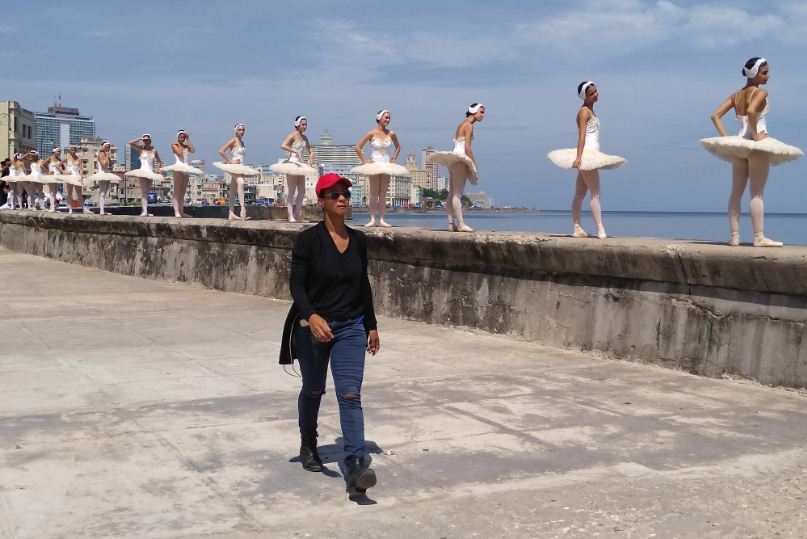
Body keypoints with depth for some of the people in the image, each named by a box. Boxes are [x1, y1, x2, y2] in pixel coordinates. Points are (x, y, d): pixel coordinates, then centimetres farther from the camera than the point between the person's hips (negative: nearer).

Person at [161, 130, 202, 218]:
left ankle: (181, 212, 8)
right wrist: (178, 144, -4)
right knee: (177, 191, -9)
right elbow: (180, 153, -15)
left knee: (182, 192, 6)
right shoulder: (174, 145, 1)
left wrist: (188, 140, 1)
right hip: (178, 168, -6)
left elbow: (193, 151, -5)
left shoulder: (186, 146, 15)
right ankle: (176, 212, -15)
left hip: (186, 168, 6)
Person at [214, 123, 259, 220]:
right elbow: (221, 151, -14)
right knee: (240, 183, -31)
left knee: (233, 190, 9)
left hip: (240, 167, 9)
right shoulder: (233, 141, -7)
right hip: (234, 167, -9)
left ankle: (231, 214, 11)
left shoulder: (242, 142, 16)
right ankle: (243, 209, -43)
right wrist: (229, 161, -14)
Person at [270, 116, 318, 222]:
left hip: (300, 165, 8)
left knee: (302, 190, 8)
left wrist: (311, 160, 7)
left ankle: (297, 213, 17)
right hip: (292, 163, -8)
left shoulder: (304, 137, 14)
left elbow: (310, 151, 24)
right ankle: (290, 215, -2)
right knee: (292, 191, -5)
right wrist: (294, 151, -23)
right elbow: (283, 146, -23)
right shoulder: (293, 135, -8)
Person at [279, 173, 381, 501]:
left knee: (350, 395, -11)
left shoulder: (358, 240, 4)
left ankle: (356, 467, -18)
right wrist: (312, 316, -31)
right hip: (312, 327, -2)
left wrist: (372, 325, 17)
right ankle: (308, 447, 42)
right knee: (313, 391, 16)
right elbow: (297, 285, -13)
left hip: (350, 328, 2)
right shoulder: (309, 240, -10)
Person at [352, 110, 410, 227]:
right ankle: (372, 219, 2)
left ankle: (381, 219, 7)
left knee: (383, 194, 4)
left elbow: (398, 148, 19)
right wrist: (364, 161, -7)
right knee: (374, 194, 0)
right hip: (374, 164, -3)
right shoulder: (371, 133, -8)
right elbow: (358, 147, -5)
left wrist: (393, 159, 8)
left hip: (387, 165, 3)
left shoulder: (391, 134, 2)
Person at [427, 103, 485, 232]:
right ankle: (461, 224, -15)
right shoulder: (469, 125, -7)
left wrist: (471, 164, 14)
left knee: (452, 194, 6)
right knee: (457, 194, -13)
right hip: (460, 160, -10)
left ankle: (451, 223, 7)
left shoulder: (461, 124, 20)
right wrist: (474, 166, -14)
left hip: (453, 159, 10)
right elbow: (467, 148, -15)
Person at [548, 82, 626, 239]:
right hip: (586, 155, -10)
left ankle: (577, 229, 11)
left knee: (579, 195, 9)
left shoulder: (590, 110, 18)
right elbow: (581, 136, -20)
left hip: (591, 154, 10)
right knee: (595, 194, -11)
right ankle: (601, 230, -13)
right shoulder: (584, 111, -10)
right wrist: (578, 157, -28)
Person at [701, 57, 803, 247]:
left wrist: (726, 137, 5)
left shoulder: (736, 95, 12)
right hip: (757, 145, -7)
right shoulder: (761, 92, -8)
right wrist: (755, 136, -18)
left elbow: (715, 115, 8)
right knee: (757, 193, -5)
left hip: (738, 144, 7)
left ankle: (734, 236, 7)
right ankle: (759, 237, -5)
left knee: (736, 192, 7)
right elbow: (751, 111, -27)